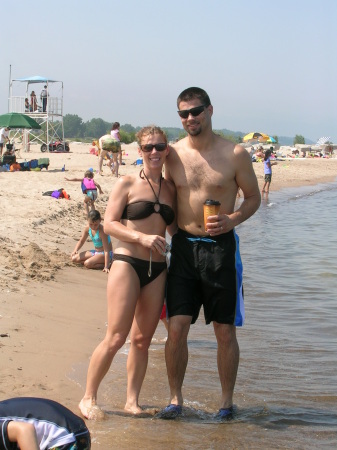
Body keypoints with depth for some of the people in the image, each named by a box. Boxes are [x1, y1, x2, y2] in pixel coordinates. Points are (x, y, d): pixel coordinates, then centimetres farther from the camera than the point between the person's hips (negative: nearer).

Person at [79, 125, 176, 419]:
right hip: (127, 263, -4)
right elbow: (109, 223, -6)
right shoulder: (127, 183, 0)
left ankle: (132, 400, 17)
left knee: (142, 339, 7)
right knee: (116, 337, -9)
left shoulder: (171, 189, 13)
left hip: (157, 268, 5)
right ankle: (89, 397, 5)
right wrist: (142, 237, -19)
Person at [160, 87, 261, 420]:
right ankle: (175, 398, 11)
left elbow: (253, 197, 4)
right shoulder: (174, 154, 3)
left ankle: (227, 400, 20)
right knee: (176, 327, -3)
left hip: (220, 246, -2)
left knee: (225, 331, 5)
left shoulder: (234, 154, -4)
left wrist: (232, 220, -14)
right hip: (183, 245, 2)